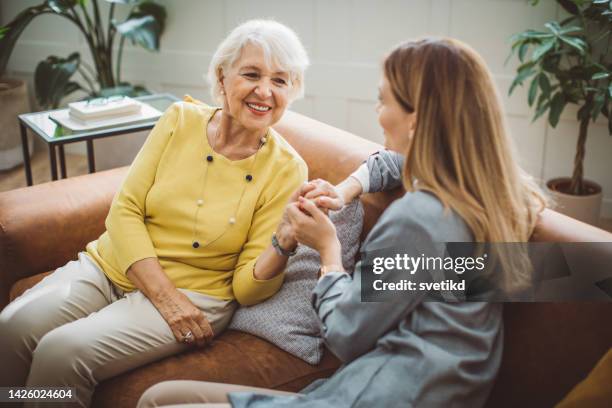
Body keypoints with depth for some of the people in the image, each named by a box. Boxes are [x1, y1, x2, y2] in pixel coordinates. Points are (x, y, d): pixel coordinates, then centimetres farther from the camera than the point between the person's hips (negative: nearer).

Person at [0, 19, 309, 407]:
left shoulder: (286, 170, -10)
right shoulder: (181, 120, -4)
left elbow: (246, 288, -9)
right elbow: (125, 210, -4)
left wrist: (285, 242, -30)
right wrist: (164, 295, -17)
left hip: (194, 292, -3)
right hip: (111, 264, 3)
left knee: (62, 352, -25)